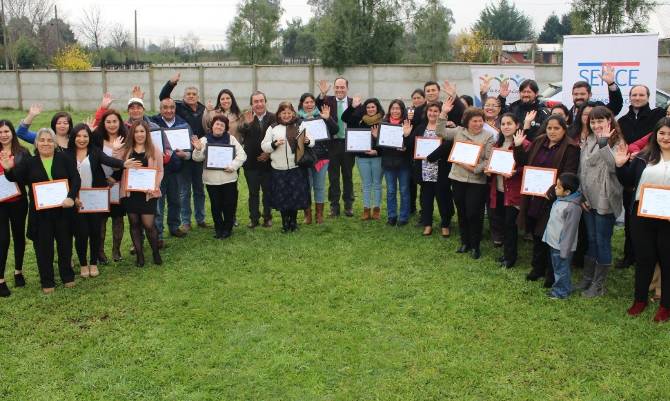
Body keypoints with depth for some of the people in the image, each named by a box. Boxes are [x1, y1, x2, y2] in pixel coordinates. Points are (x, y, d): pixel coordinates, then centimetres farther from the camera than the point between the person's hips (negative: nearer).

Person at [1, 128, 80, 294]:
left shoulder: (64, 158, 1)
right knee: (43, 246, 5)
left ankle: (68, 276, 28)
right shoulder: (29, 162, 5)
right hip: (40, 212, 1)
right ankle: (47, 282, 17)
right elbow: (15, 178, -3)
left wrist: (71, 197, -20)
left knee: (65, 243, 11)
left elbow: (75, 178, -5)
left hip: (63, 209, 0)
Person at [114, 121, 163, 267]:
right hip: (130, 193, 3)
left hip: (147, 193, -2)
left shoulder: (154, 151, 1)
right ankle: (139, 255, 21)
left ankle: (156, 253, 18)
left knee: (149, 225, -4)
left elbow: (160, 171, 3)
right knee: (134, 224, 9)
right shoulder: (124, 150, 5)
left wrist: (155, 185, -12)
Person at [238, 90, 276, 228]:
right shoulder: (247, 118, 0)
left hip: (268, 161, -1)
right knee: (253, 192, 9)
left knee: (268, 191, 9)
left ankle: (267, 217, 20)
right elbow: (240, 131, -19)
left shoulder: (273, 118, -4)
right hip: (251, 162, 1)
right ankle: (254, 218, 17)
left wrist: (269, 152, -12)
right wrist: (246, 123, -39)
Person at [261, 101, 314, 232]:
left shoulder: (300, 126, 5)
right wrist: (274, 144, -15)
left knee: (296, 194, 4)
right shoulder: (272, 128, 6)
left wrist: (307, 141, -18)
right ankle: (285, 222, 21)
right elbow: (264, 146, 4)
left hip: (296, 168, 0)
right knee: (282, 196, 5)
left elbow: (312, 142, 4)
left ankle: (293, 221, 22)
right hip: (279, 169, 0)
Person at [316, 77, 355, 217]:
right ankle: (334, 206, 17)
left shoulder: (353, 103, 0)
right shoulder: (328, 101, 1)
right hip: (332, 144, 0)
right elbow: (316, 108, -18)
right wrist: (322, 94, -31)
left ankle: (348, 205, 22)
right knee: (333, 177, 8)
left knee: (348, 176, 11)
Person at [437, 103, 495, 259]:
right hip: (458, 178, 4)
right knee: (461, 212, 13)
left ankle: (475, 246, 14)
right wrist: (443, 113, -8)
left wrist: (475, 168, -19)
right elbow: (441, 132, 1)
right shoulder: (458, 132, 7)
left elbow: (489, 159, -8)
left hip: (477, 181, -4)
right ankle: (465, 242, 28)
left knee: (474, 214, -2)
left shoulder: (488, 136, -3)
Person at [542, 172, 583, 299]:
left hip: (561, 246, -9)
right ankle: (559, 285, 39)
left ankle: (562, 291, 25)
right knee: (556, 267, 23)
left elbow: (569, 230, -24)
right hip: (554, 243, 9)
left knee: (561, 269, 9)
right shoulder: (560, 199, 0)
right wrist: (550, 239, 19)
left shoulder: (572, 207, -28)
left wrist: (564, 250, -19)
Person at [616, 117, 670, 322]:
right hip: (642, 216, 3)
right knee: (643, 257, 13)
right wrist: (620, 166, -6)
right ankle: (640, 299, 29)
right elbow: (628, 182, 9)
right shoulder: (643, 157, 7)